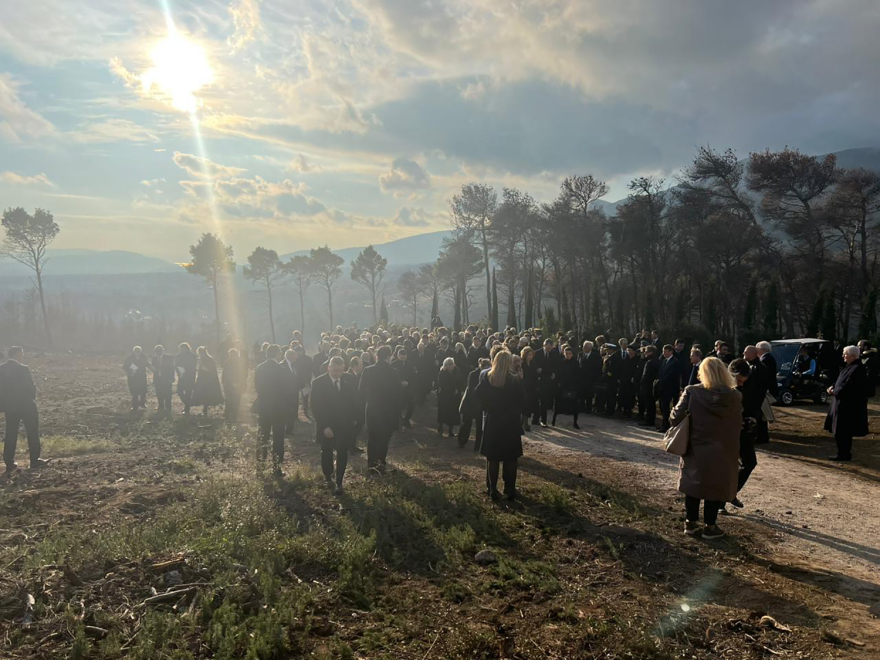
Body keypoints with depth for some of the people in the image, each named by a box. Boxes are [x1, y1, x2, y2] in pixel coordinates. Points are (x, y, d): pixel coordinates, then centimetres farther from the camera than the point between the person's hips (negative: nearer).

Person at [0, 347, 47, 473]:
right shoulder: (23, 369, -17)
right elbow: (31, 388, -14)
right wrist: (32, 399, 5)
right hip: (26, 405, -5)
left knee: (10, 435, 11)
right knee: (32, 433, 8)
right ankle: (35, 461, 12)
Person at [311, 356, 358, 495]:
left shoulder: (350, 382, -5)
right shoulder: (318, 383, -13)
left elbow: (354, 403, 5)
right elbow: (316, 407, -14)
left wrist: (354, 420, -1)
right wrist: (324, 426, -19)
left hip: (345, 425, 1)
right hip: (326, 426, -1)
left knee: (342, 454, 1)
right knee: (326, 452, 17)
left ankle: (339, 483, 12)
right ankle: (327, 475, 41)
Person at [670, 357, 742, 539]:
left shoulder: (692, 392, -13)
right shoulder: (735, 397, -8)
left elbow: (676, 418, -14)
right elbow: (737, 425, -1)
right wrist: (735, 451, 13)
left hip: (696, 450, 0)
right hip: (723, 452, 0)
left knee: (694, 485, 16)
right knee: (715, 487, 12)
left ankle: (691, 523, 26)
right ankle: (710, 527, 21)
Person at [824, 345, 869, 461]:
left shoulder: (857, 369, -19)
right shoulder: (850, 367, 12)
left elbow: (847, 386, -24)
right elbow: (841, 381, 17)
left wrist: (834, 391, -10)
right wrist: (833, 387, 0)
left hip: (849, 406, -10)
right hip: (844, 404, 10)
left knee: (842, 431, -3)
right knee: (841, 431, 15)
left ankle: (844, 454, 6)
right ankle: (844, 453, 23)